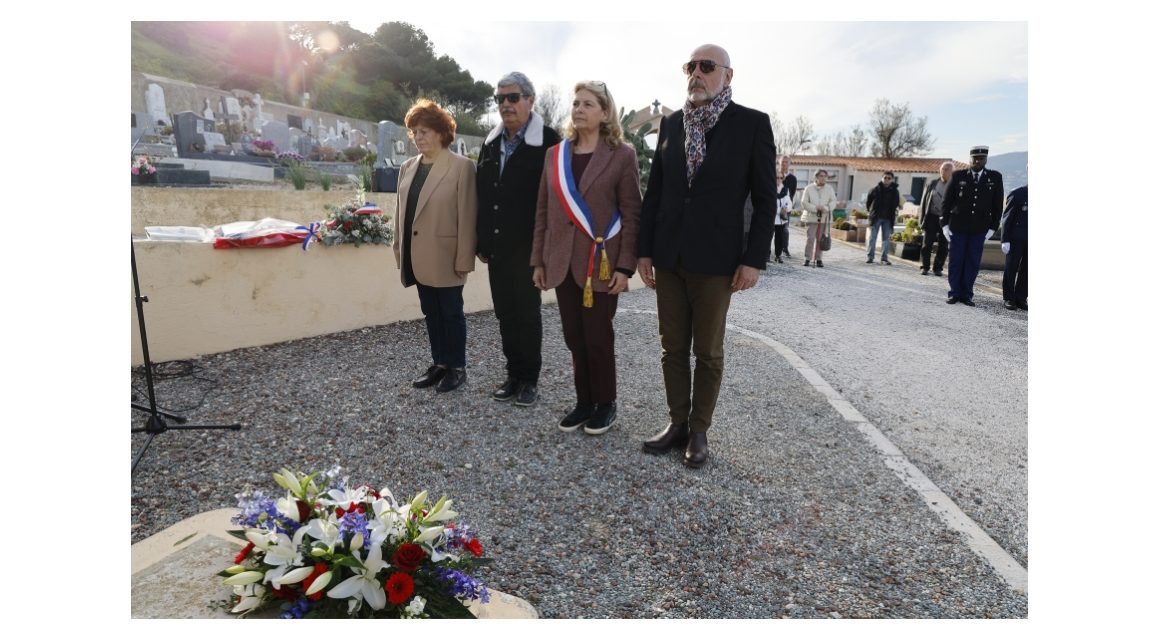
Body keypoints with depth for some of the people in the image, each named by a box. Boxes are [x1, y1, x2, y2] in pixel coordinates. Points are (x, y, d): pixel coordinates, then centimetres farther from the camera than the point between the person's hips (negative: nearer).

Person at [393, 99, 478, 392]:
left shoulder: (461, 166, -9)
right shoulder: (408, 167, 11)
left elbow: (467, 217, -12)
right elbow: (402, 211, 13)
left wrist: (464, 259, -15)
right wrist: (400, 250, 9)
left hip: (445, 257, -6)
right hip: (418, 257, 6)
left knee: (451, 312, 5)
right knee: (431, 313, 14)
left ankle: (457, 367, 18)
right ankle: (439, 363, 27)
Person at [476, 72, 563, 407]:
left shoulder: (547, 140, -6)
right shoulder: (490, 143, 13)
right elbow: (481, 195, 14)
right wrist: (481, 242, 11)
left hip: (527, 246, -6)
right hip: (496, 247, 6)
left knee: (527, 313, 3)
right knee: (505, 313, 11)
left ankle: (529, 378, 17)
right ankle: (513, 373, 23)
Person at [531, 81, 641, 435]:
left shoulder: (622, 155, -2)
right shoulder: (555, 154, 10)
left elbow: (632, 214, -6)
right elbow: (543, 210, 11)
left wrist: (624, 266, -13)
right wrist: (539, 260, 7)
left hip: (600, 263, -4)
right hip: (563, 262, 4)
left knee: (598, 337, 2)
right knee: (574, 337, 9)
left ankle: (605, 404, 20)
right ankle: (584, 401, 23)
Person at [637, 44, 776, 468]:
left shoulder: (752, 123, -3)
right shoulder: (670, 123, 9)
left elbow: (765, 198, -3)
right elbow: (654, 190, 10)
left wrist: (754, 259, -9)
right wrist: (644, 250, 5)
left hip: (716, 259, -4)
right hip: (668, 257, 4)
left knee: (708, 352, 7)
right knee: (672, 348, 10)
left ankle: (699, 430, 22)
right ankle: (677, 423, 24)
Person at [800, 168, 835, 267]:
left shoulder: (829, 189, 10)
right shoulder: (809, 188, 3)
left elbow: (833, 201, 3)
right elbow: (804, 202, -4)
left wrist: (826, 208, -16)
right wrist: (815, 208, -16)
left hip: (824, 218, 2)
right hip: (811, 217, -2)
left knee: (820, 239, 3)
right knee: (810, 238, -7)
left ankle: (818, 259, 9)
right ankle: (807, 258, 0)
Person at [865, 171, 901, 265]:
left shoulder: (895, 192, 2)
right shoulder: (875, 190, -3)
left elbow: (896, 204, 11)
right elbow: (868, 202, 7)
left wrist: (893, 214, 6)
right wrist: (871, 211, 8)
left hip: (888, 219, 1)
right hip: (876, 218, -1)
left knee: (886, 239, 3)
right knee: (872, 238, 1)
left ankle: (884, 258, 7)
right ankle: (870, 257, 6)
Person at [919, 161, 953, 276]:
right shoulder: (932, 184, 7)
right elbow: (924, 201, 7)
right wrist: (922, 219, 1)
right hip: (931, 218, 1)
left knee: (943, 246, 3)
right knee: (927, 244, 1)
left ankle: (938, 268, 13)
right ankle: (925, 267, 11)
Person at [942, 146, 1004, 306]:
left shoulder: (995, 177, 3)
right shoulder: (958, 176, 0)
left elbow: (998, 205, 6)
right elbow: (947, 201, 3)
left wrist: (993, 227, 2)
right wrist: (944, 224, -2)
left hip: (980, 229, 1)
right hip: (957, 227, -1)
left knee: (973, 263, 3)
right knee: (956, 261, 2)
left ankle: (966, 294, 11)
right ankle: (954, 293, 10)